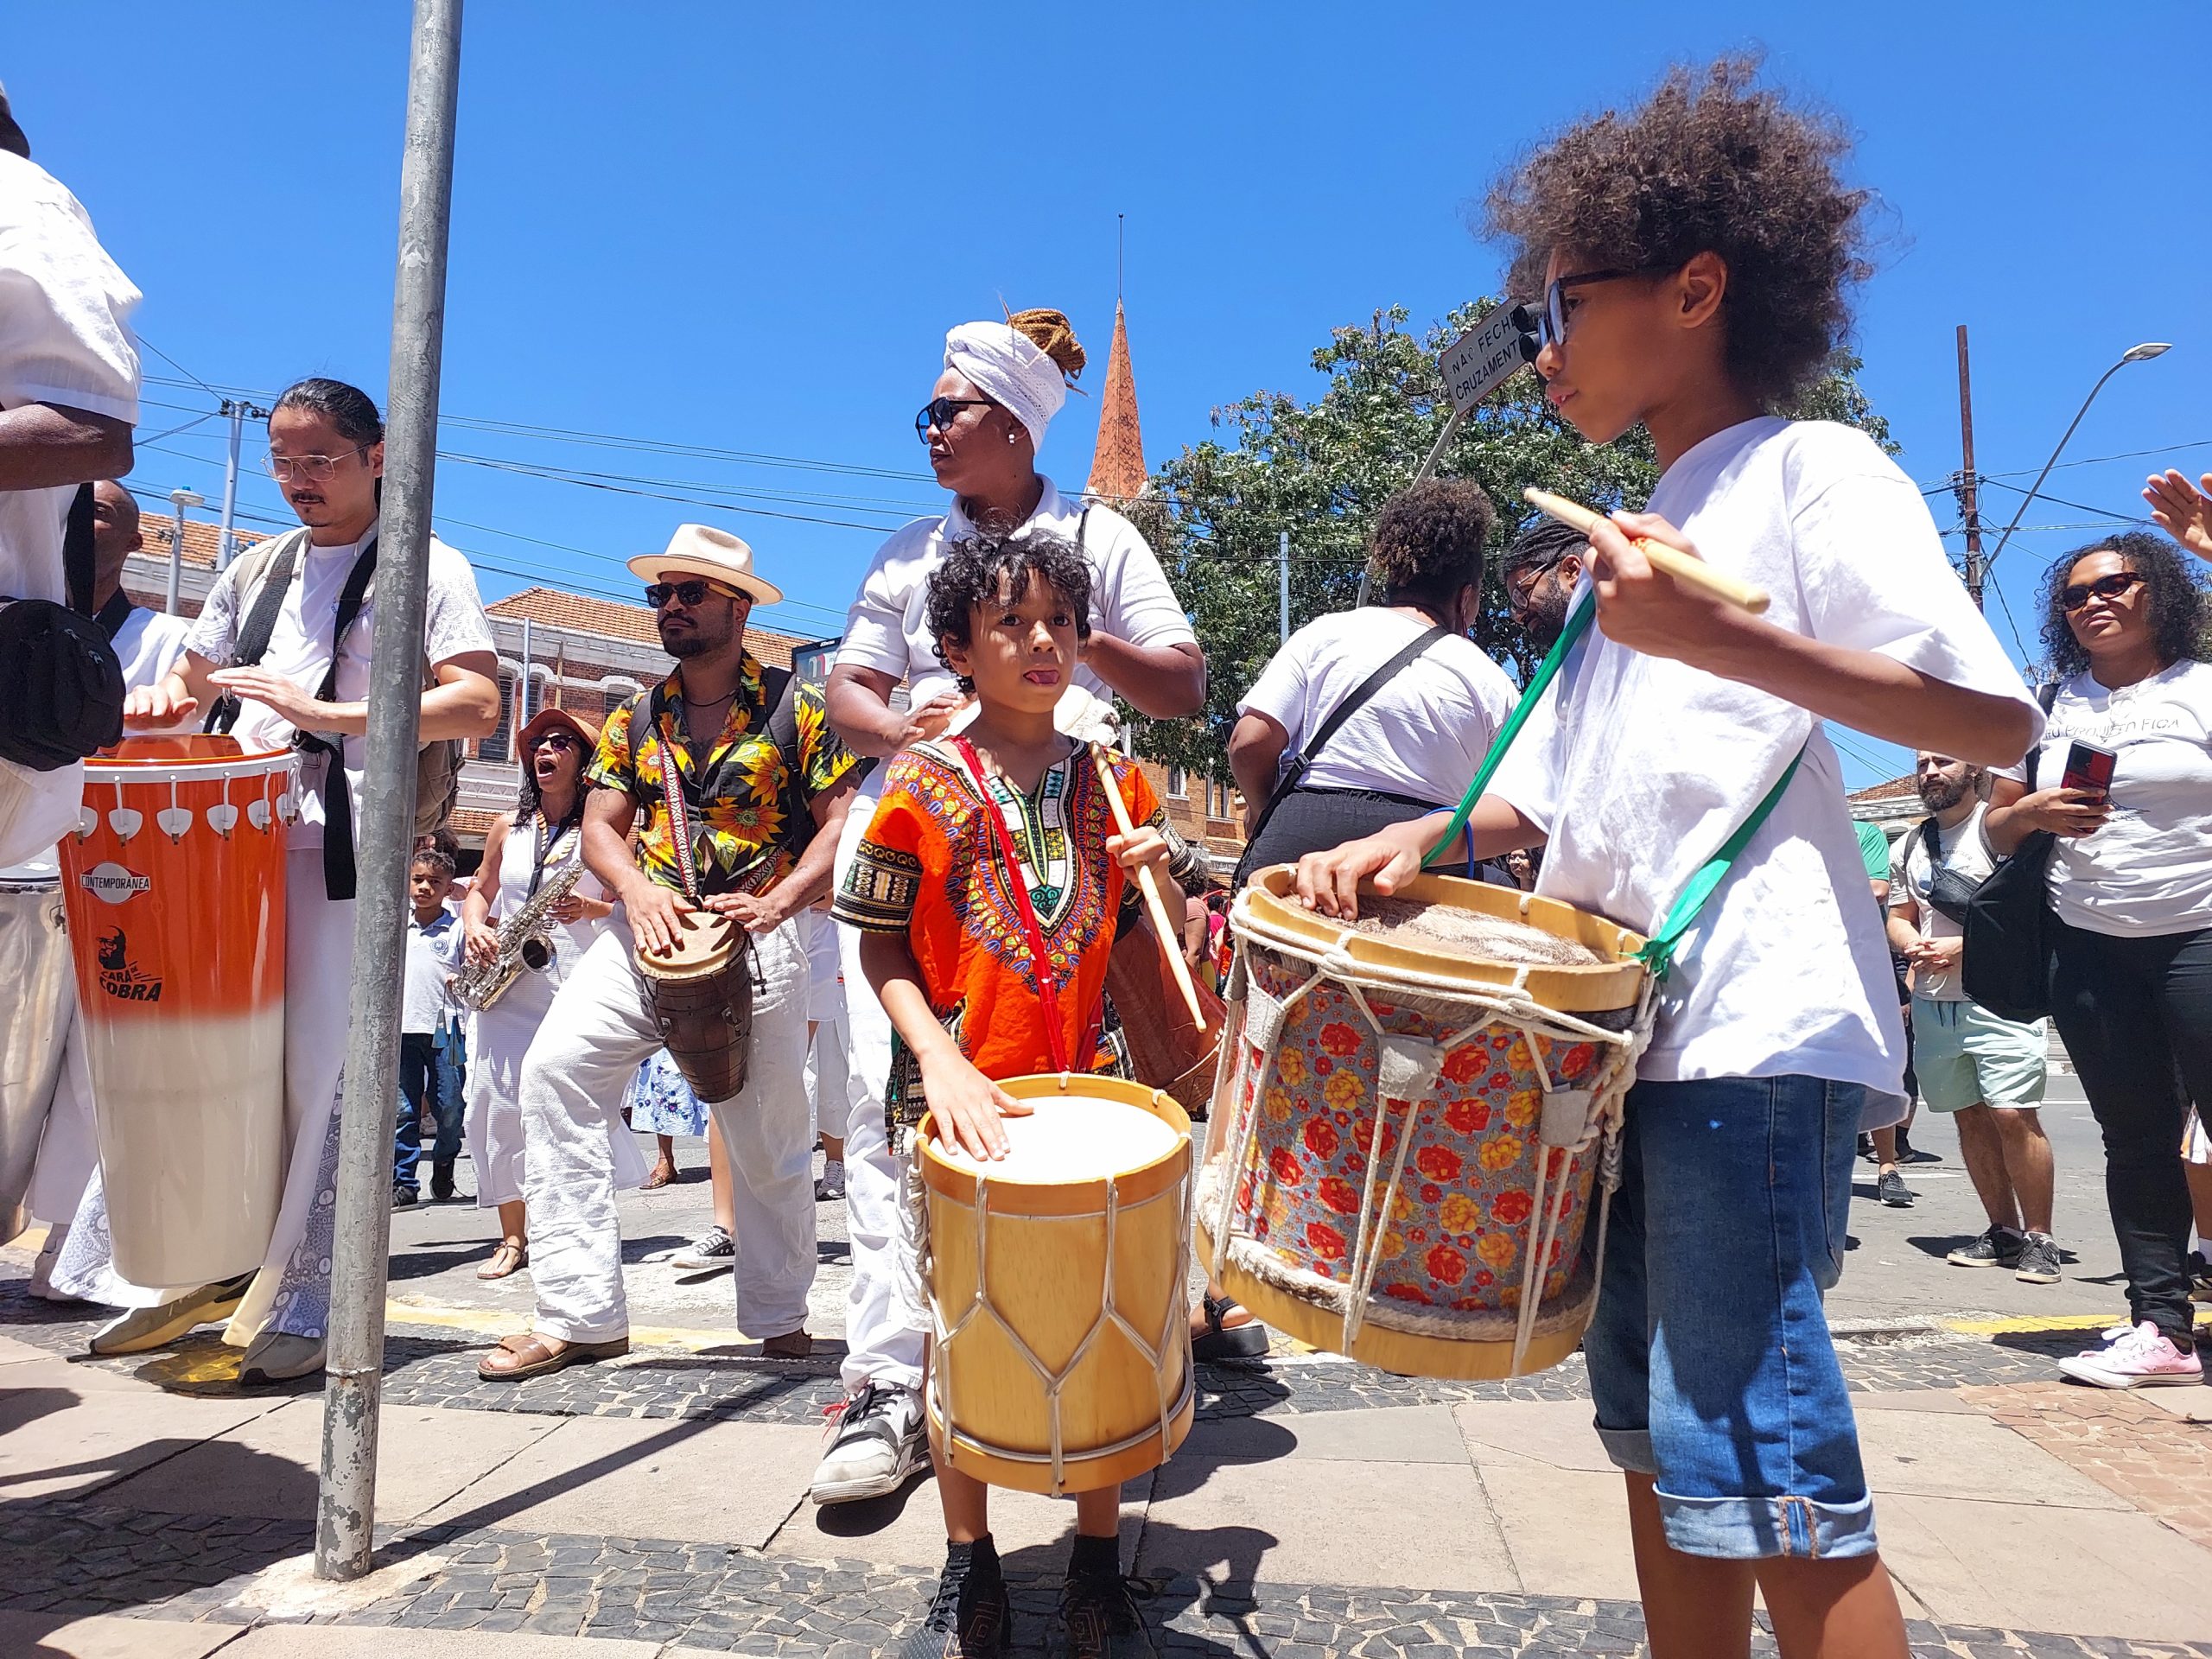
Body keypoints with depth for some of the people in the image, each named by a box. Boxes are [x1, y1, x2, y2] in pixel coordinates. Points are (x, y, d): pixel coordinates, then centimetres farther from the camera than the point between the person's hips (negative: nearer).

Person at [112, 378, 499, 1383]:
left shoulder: (427, 568, 3)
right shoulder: (257, 571, 22)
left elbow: (475, 704, -9)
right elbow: (193, 678, 29)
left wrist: (325, 713, -18)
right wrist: (163, 703, 5)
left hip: (348, 845, -6)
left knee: (321, 1074, -5)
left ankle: (302, 1307, 3)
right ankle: (222, 1264, 23)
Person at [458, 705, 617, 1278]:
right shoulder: (508, 827, 14)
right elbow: (479, 890, 24)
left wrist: (591, 909, -15)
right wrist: (475, 928, 5)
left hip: (575, 984, -3)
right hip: (503, 986, 4)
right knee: (496, 1098, -4)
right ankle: (512, 1237, 6)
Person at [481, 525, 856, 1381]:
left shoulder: (794, 708, 0)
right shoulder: (635, 717, 13)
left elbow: (841, 821, -4)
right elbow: (600, 825, 10)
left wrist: (776, 903, -18)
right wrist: (637, 891, -11)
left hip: (759, 941, -3)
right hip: (649, 929, 4)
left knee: (768, 1137, 3)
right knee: (555, 1067, -17)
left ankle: (779, 1318, 25)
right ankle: (579, 1316, -10)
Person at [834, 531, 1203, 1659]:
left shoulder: (1111, 781, 5)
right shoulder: (921, 784, -3)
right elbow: (883, 949, 0)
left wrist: (1160, 874, -9)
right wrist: (940, 1062, -15)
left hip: (1091, 1088, 2)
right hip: (956, 1095, -2)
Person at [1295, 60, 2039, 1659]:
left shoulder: (1811, 468, -2)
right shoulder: (1638, 539, 22)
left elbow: (1995, 718, -13)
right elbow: (1554, 794, 20)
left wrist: (1718, 639, -24)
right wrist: (1415, 838, 3)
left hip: (1753, 1030, -8)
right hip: (1619, 1030, 9)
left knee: (1755, 1465, -8)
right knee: (1653, 1442, 14)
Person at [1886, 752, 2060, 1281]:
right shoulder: (1910, 845, 16)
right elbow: (1899, 917, 20)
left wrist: (1961, 946, -17)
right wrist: (1913, 946, -2)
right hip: (1933, 1000, 6)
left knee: (2012, 1114, -12)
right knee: (1970, 1117, 9)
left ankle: (2039, 1238, -1)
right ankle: (2004, 1231, 19)